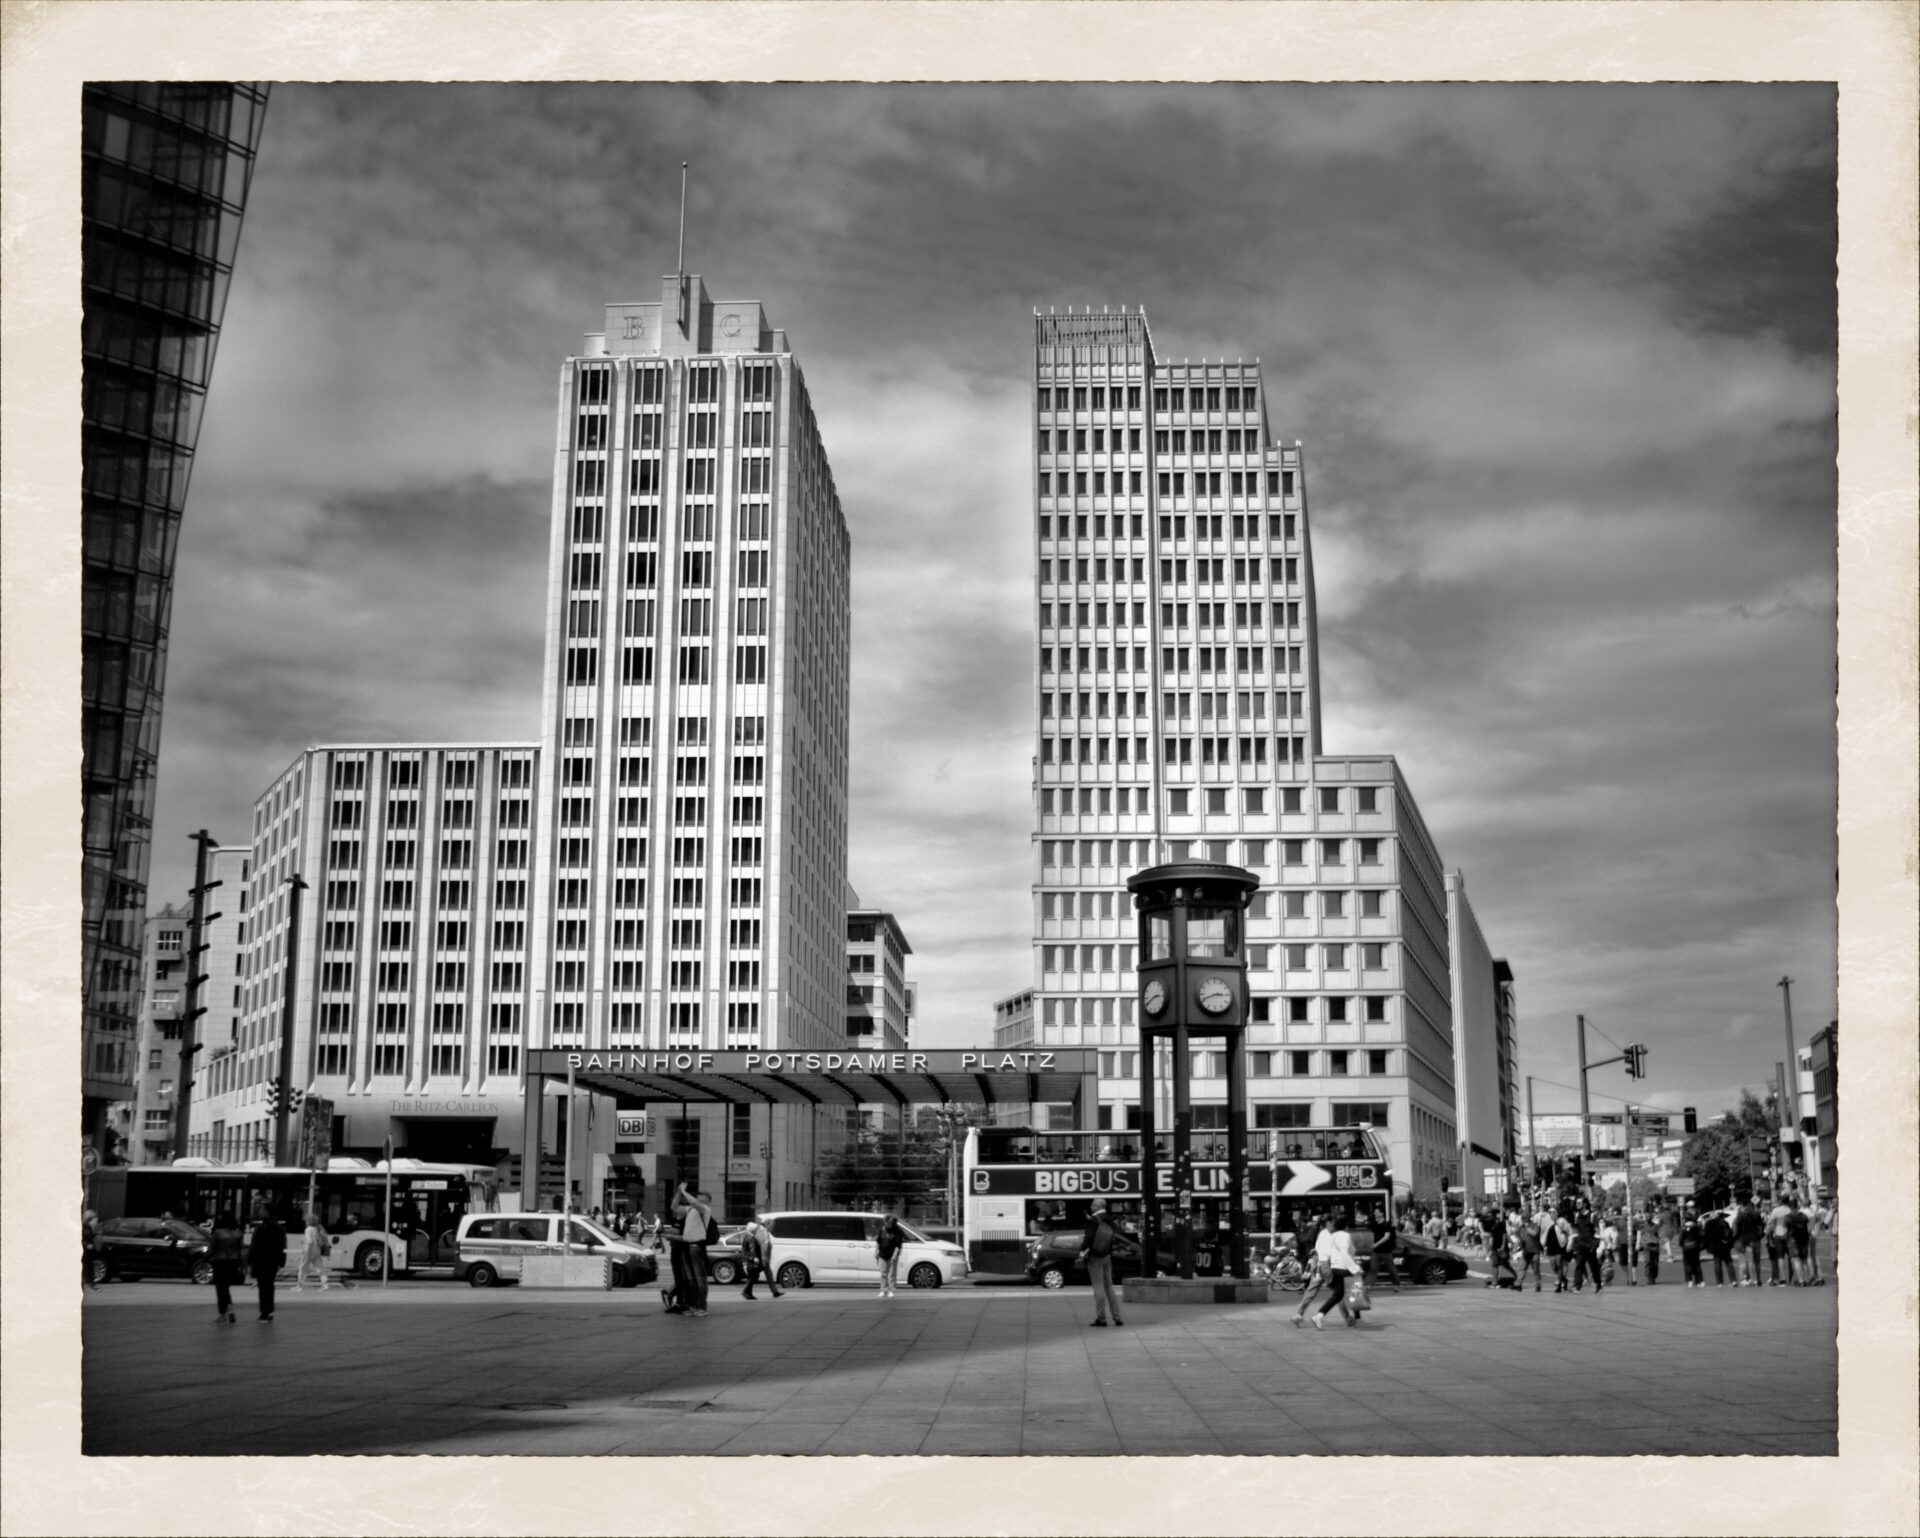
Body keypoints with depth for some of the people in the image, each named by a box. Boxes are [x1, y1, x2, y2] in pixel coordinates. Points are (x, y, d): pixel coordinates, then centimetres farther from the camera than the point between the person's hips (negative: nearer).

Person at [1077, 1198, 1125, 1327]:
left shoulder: (1093, 1220, -15)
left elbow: (1089, 1237, -20)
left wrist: (1082, 1250, -9)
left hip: (1094, 1257, -7)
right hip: (1107, 1257, 7)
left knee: (1098, 1287, -3)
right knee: (1109, 1287, 13)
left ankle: (1101, 1318, -2)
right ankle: (1117, 1317, 12)